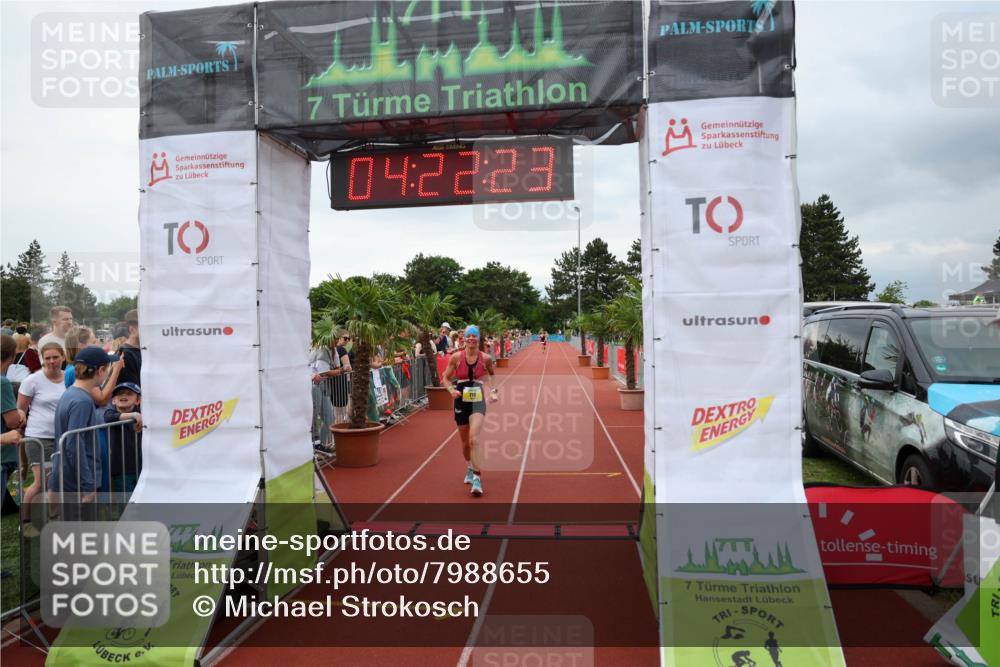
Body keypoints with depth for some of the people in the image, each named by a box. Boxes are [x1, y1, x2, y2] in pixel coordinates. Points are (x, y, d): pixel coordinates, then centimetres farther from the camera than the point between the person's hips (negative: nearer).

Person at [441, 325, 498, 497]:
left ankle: (477, 478, -16)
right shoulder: (456, 357, -5)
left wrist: (493, 391, 5)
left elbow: (492, 374, 17)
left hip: (477, 402, -2)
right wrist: (451, 390, -14)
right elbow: (446, 378, 4)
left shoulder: (485, 358, -4)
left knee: (474, 439, -21)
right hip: (461, 401, 2)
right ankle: (469, 467, 44)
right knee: (465, 442, 14)